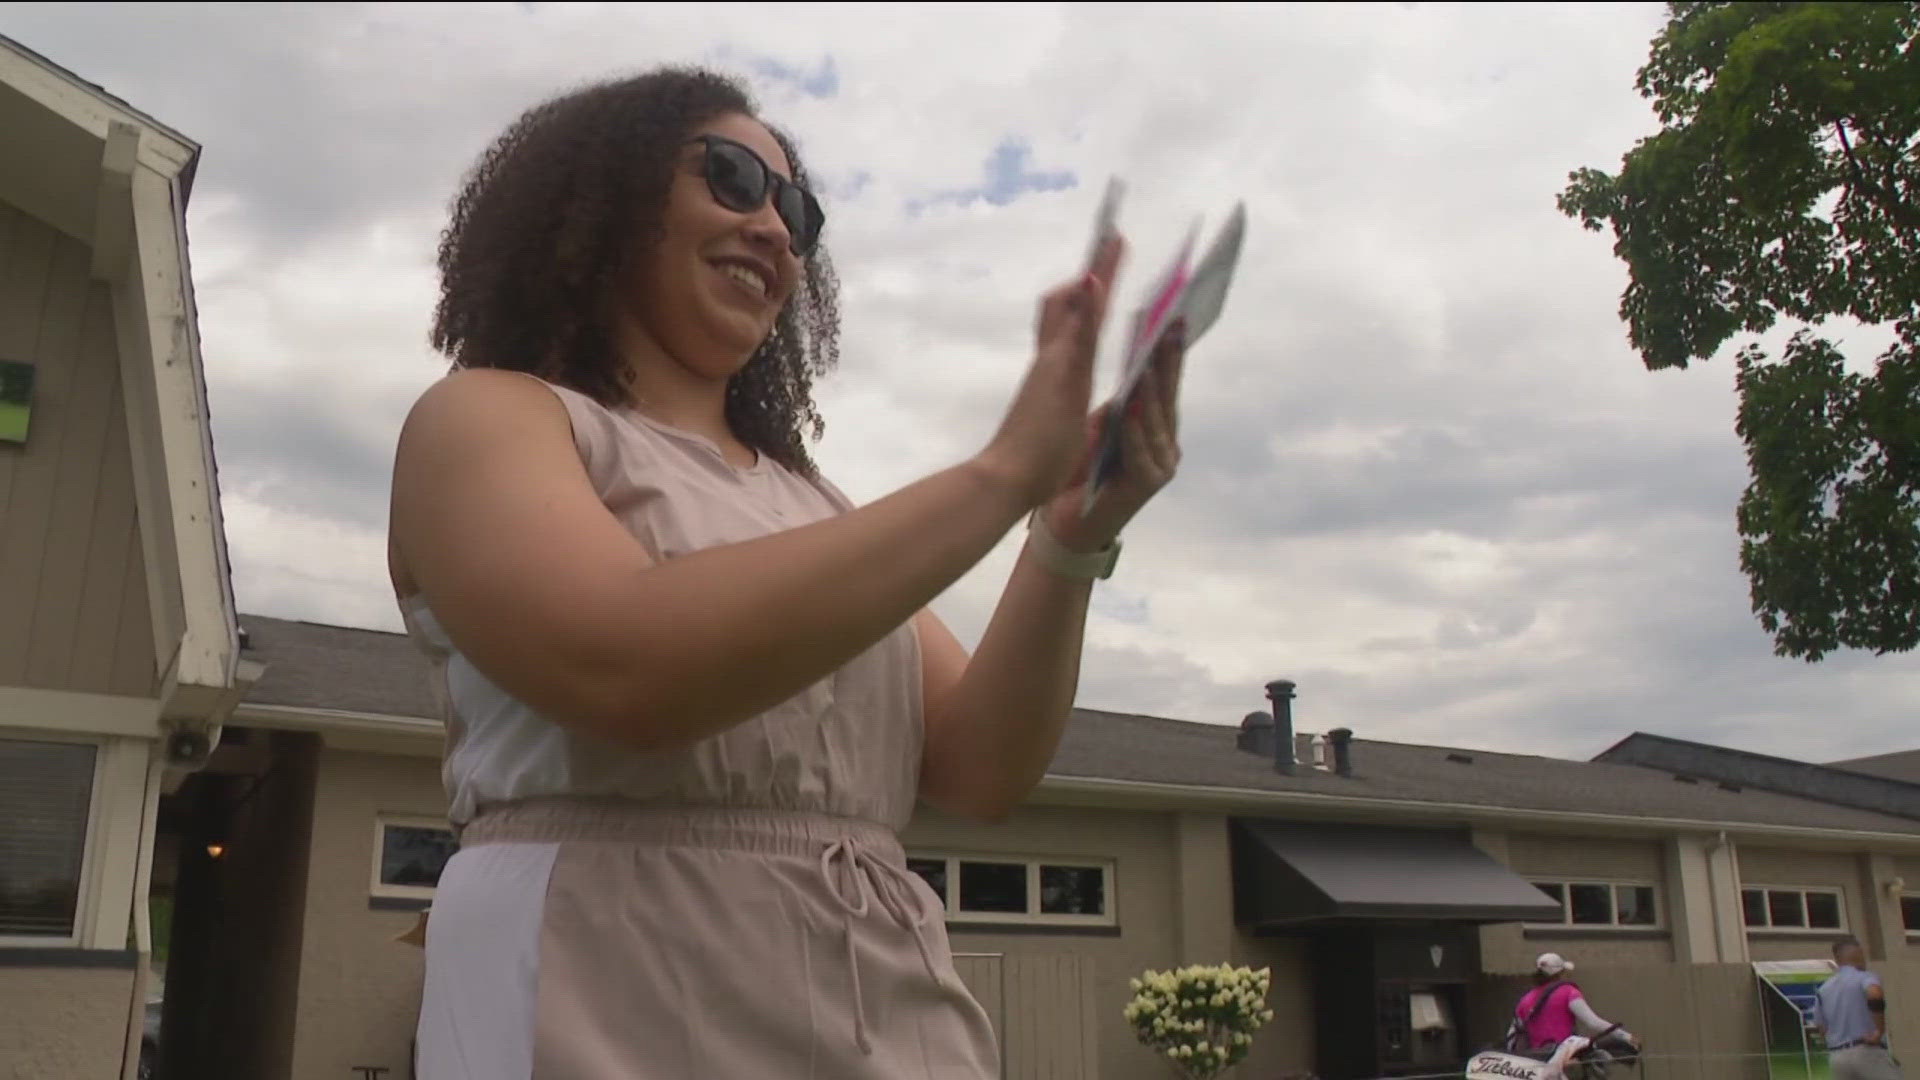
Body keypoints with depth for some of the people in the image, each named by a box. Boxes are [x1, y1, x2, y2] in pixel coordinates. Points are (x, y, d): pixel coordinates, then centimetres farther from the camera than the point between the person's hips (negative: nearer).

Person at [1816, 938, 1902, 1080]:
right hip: (1868, 1051, -6)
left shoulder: (1822, 990, 15)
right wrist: (1880, 1031, -19)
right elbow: (1875, 995, -27)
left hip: (1837, 1057, 6)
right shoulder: (1865, 977, -3)